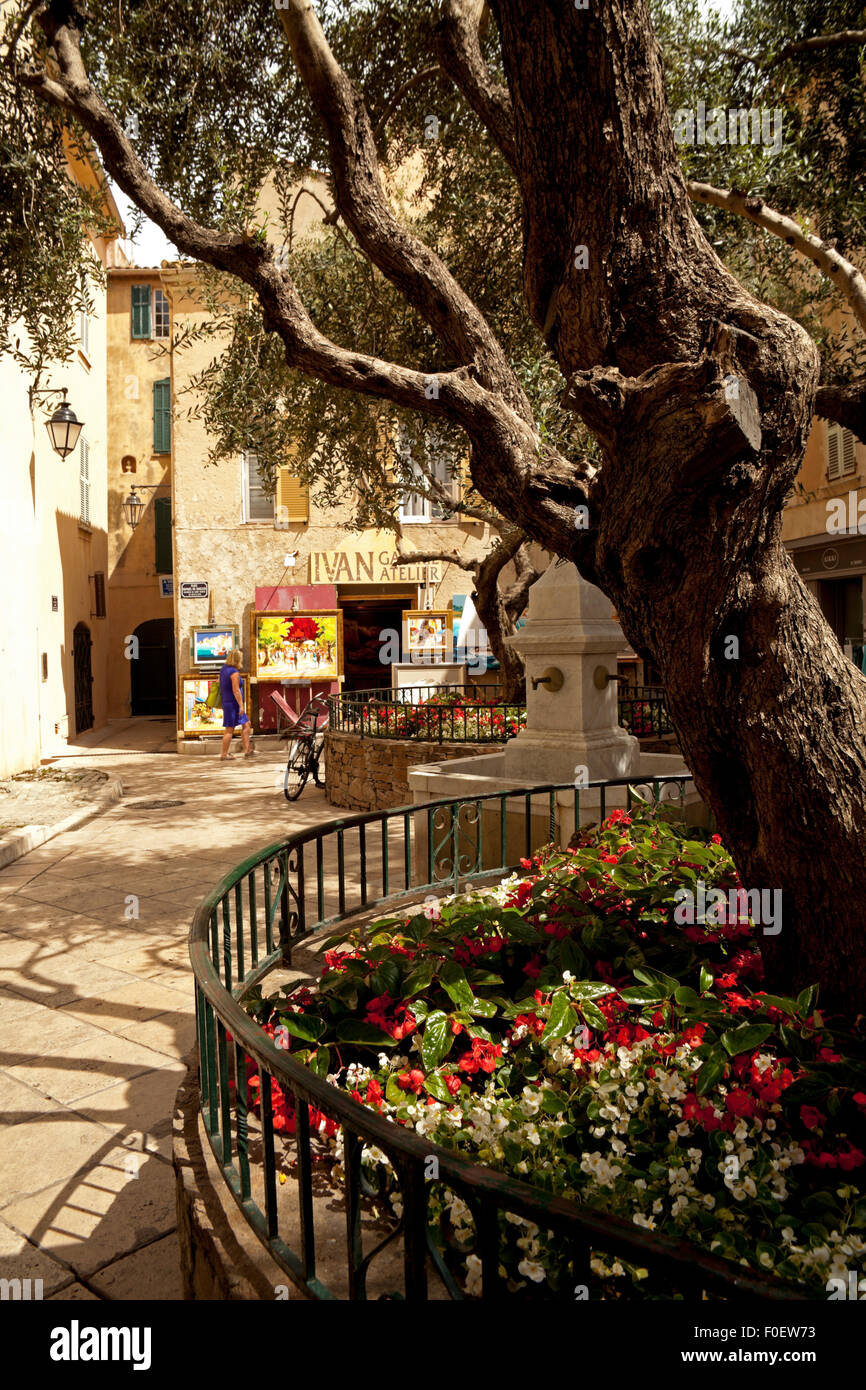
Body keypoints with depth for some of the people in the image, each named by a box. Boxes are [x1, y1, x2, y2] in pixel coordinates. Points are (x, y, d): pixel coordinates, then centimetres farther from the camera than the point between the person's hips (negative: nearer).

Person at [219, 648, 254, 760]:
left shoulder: (223, 669, 11)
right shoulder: (234, 672, -18)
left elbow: (222, 686, 19)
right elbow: (236, 690, -21)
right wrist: (241, 705, -19)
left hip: (226, 702, 10)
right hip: (232, 704, -10)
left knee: (246, 724, 15)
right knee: (229, 729, -3)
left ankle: (247, 750, 16)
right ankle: (224, 755, 3)